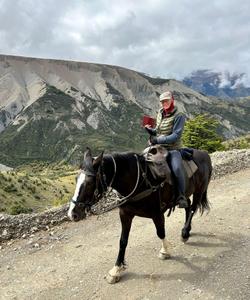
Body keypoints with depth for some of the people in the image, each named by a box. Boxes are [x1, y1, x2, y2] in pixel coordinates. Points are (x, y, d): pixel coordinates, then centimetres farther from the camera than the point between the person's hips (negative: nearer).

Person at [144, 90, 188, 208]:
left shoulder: (179, 116, -8)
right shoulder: (160, 113, 12)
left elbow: (175, 136, -17)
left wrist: (158, 140, -23)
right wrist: (149, 129, -1)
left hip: (172, 149, -6)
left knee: (177, 168, -31)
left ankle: (181, 196, -11)